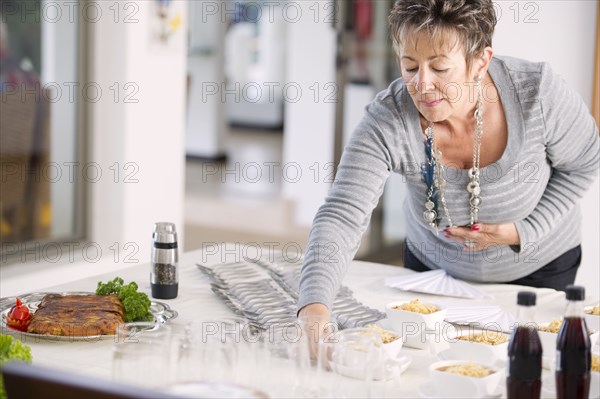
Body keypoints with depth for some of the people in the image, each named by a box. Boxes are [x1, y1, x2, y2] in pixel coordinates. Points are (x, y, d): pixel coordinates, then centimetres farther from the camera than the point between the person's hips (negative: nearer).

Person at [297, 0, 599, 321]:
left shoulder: (537, 92, -30)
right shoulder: (387, 122, -32)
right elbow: (342, 215, -39)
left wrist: (524, 232, -22)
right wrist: (314, 306, -55)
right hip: (433, 266, 1)